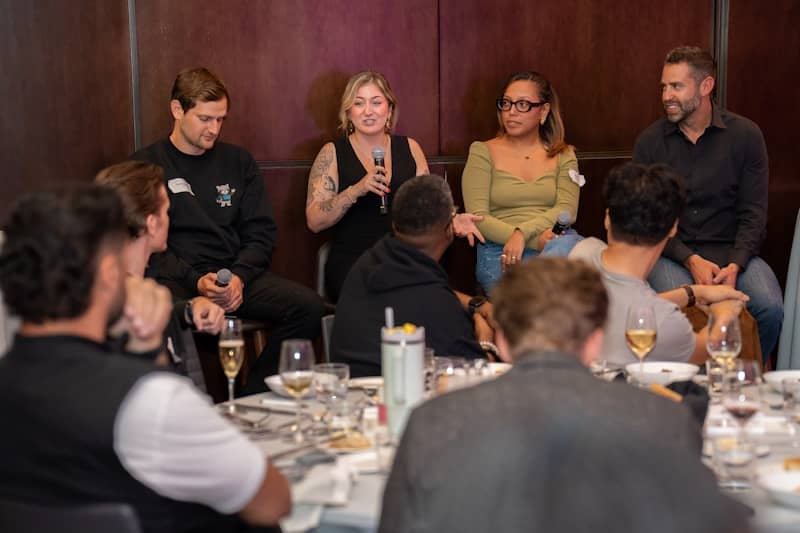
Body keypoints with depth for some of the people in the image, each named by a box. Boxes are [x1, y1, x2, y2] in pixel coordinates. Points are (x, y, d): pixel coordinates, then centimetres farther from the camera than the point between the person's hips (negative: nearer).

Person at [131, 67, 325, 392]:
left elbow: (261, 233, 12)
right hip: (176, 279, -4)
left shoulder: (237, 162, 17)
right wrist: (196, 281, -16)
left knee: (307, 306, -22)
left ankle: (255, 397, -9)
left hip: (237, 272, 4)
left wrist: (239, 277, -8)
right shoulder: (146, 166, 5)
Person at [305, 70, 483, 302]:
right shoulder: (333, 153, 4)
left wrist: (452, 220, -6)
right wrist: (356, 190, -17)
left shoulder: (409, 148, 13)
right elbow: (314, 222, -3)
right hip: (351, 264, -3)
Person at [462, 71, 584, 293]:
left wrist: (523, 232, -18)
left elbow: (567, 209, 2)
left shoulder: (563, 155, 17)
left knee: (568, 245, -37)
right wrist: (537, 240, -14)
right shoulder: (483, 153, 10)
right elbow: (477, 217, -1)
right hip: (499, 253, -3)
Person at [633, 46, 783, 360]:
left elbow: (753, 213, -1)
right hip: (672, 252, -1)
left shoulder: (745, 135, 2)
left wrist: (734, 266, -17)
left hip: (733, 250, 1)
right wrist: (691, 261, -15)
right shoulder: (650, 142, 2)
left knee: (771, 308, -26)